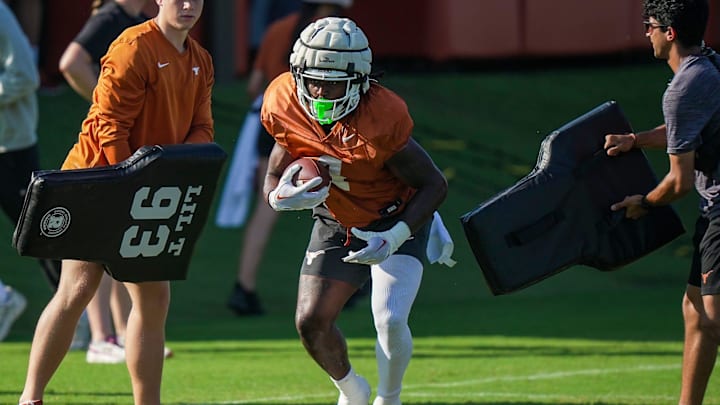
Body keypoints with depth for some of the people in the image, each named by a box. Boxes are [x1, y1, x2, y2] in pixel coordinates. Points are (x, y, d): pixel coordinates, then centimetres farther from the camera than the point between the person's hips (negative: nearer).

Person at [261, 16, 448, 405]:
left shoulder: (381, 119, -32)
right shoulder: (287, 108, -18)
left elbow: (434, 184, -22)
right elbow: (273, 182, -5)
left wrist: (394, 238, -31)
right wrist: (283, 196, -30)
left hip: (395, 221, -5)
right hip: (336, 224, 5)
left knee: (390, 321, -21)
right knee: (311, 323, -3)